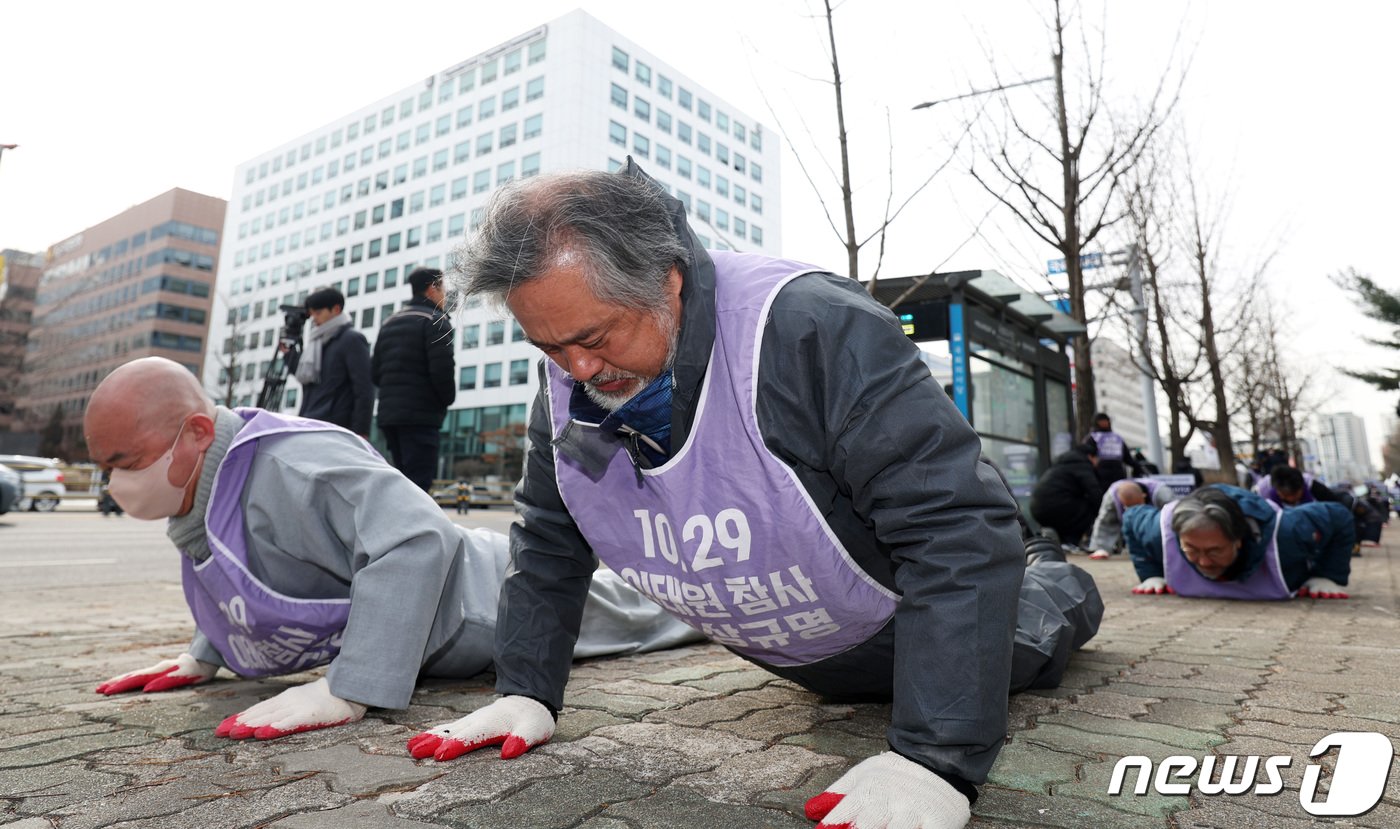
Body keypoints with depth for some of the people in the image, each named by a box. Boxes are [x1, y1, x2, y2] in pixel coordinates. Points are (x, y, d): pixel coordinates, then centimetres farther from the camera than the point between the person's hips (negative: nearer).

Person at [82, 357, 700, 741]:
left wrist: (346, 693, -46)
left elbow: (416, 541, -48)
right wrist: (205, 655, 10)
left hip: (491, 600, -8)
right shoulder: (199, 489, -4)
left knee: (643, 612, 19)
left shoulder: (290, 465, -37)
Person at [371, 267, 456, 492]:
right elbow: (442, 369, -16)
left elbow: (376, 372, 16)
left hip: (388, 414, 8)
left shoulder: (388, 323, 20)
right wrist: (447, 399, 0)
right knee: (418, 485, -9)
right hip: (421, 416, -8)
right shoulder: (435, 321, -5)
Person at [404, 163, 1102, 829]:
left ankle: (1057, 591, 53)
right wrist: (526, 691, -9)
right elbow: (547, 543, -3)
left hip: (908, 629, -5)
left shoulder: (816, 329, -38)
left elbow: (963, 526, -39)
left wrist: (935, 761, -42)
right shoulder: (568, 384, -16)